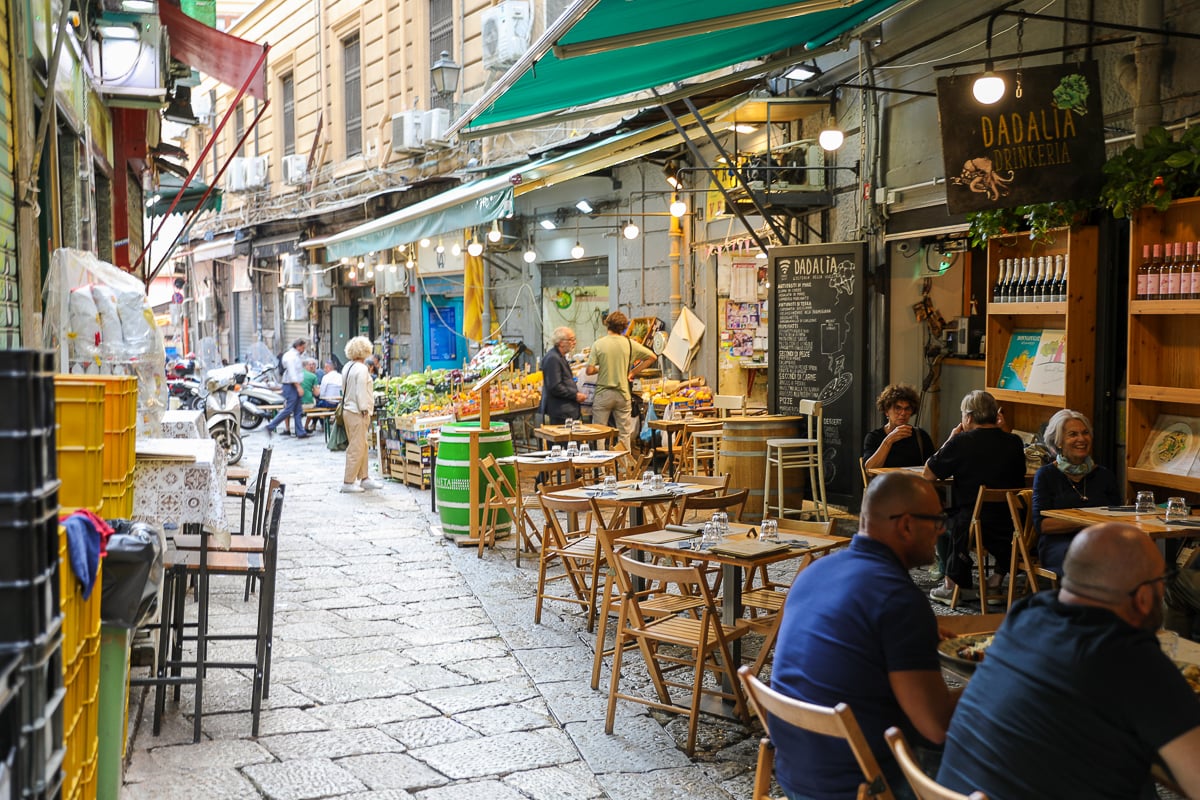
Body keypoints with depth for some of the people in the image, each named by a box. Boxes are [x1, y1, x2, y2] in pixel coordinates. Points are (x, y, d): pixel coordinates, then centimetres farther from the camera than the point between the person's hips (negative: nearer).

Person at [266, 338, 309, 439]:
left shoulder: (296, 355, 18)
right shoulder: (291, 356, -14)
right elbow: (292, 372, -22)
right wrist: (298, 386, -24)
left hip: (295, 386, 10)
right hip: (291, 386, -10)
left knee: (298, 411, 8)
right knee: (288, 409, -11)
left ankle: (300, 432, 9)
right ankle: (270, 426, -5)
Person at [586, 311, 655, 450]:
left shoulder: (599, 344, -7)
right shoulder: (629, 343, -1)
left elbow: (590, 370, -10)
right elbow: (652, 357, 5)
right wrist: (633, 372, 9)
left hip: (603, 394, -2)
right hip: (623, 394, 2)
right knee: (624, 434, 9)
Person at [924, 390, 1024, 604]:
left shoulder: (961, 442, -11)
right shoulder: (1014, 443, 2)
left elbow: (928, 474, -1)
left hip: (972, 529, -3)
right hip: (1011, 529, 4)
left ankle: (954, 585, 33)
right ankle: (996, 583, 34)